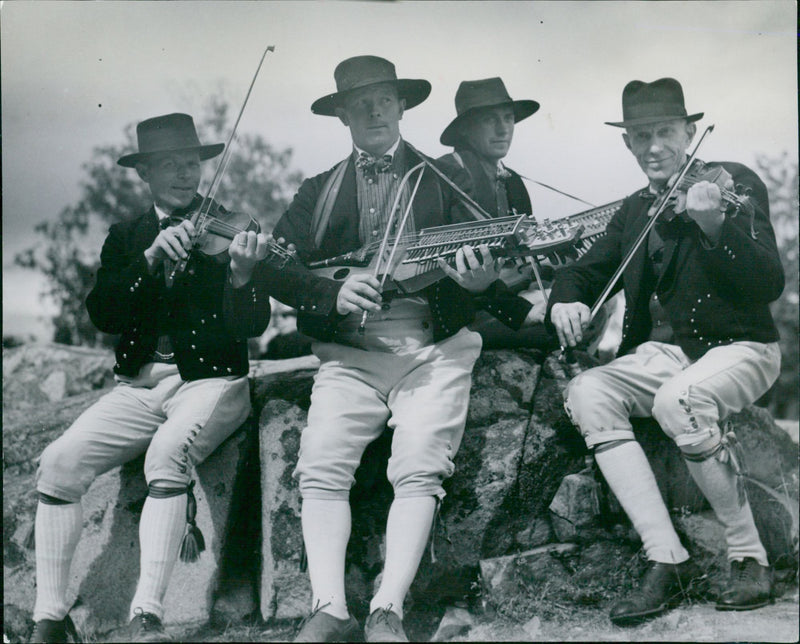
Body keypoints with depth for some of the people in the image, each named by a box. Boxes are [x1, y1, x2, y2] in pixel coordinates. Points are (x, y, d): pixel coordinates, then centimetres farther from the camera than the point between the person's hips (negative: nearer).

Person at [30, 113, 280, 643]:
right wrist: (151, 258, -15)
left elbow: (250, 327, -6)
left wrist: (241, 276, -28)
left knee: (168, 452, -34)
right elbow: (103, 314, -1)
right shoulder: (127, 237, 15)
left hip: (211, 380, -3)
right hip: (139, 385, 4)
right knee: (59, 461, -18)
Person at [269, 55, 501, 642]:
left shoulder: (445, 182, 13)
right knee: (321, 467, -19)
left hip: (432, 352, -1)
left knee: (420, 470, -21)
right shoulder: (318, 192, 16)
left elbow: (482, 259, 9)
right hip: (348, 356, 2)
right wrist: (334, 291, -12)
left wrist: (481, 279, -16)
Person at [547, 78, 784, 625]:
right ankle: (667, 560, -23)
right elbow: (586, 270, 21)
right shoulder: (636, 211, 15)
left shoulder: (735, 183, -4)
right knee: (587, 392, -22)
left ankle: (751, 558, -18)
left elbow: (769, 284, -16)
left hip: (738, 349, -6)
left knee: (677, 399, -37)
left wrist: (715, 225, -34)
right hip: (662, 353, 6)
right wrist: (565, 299, -4)